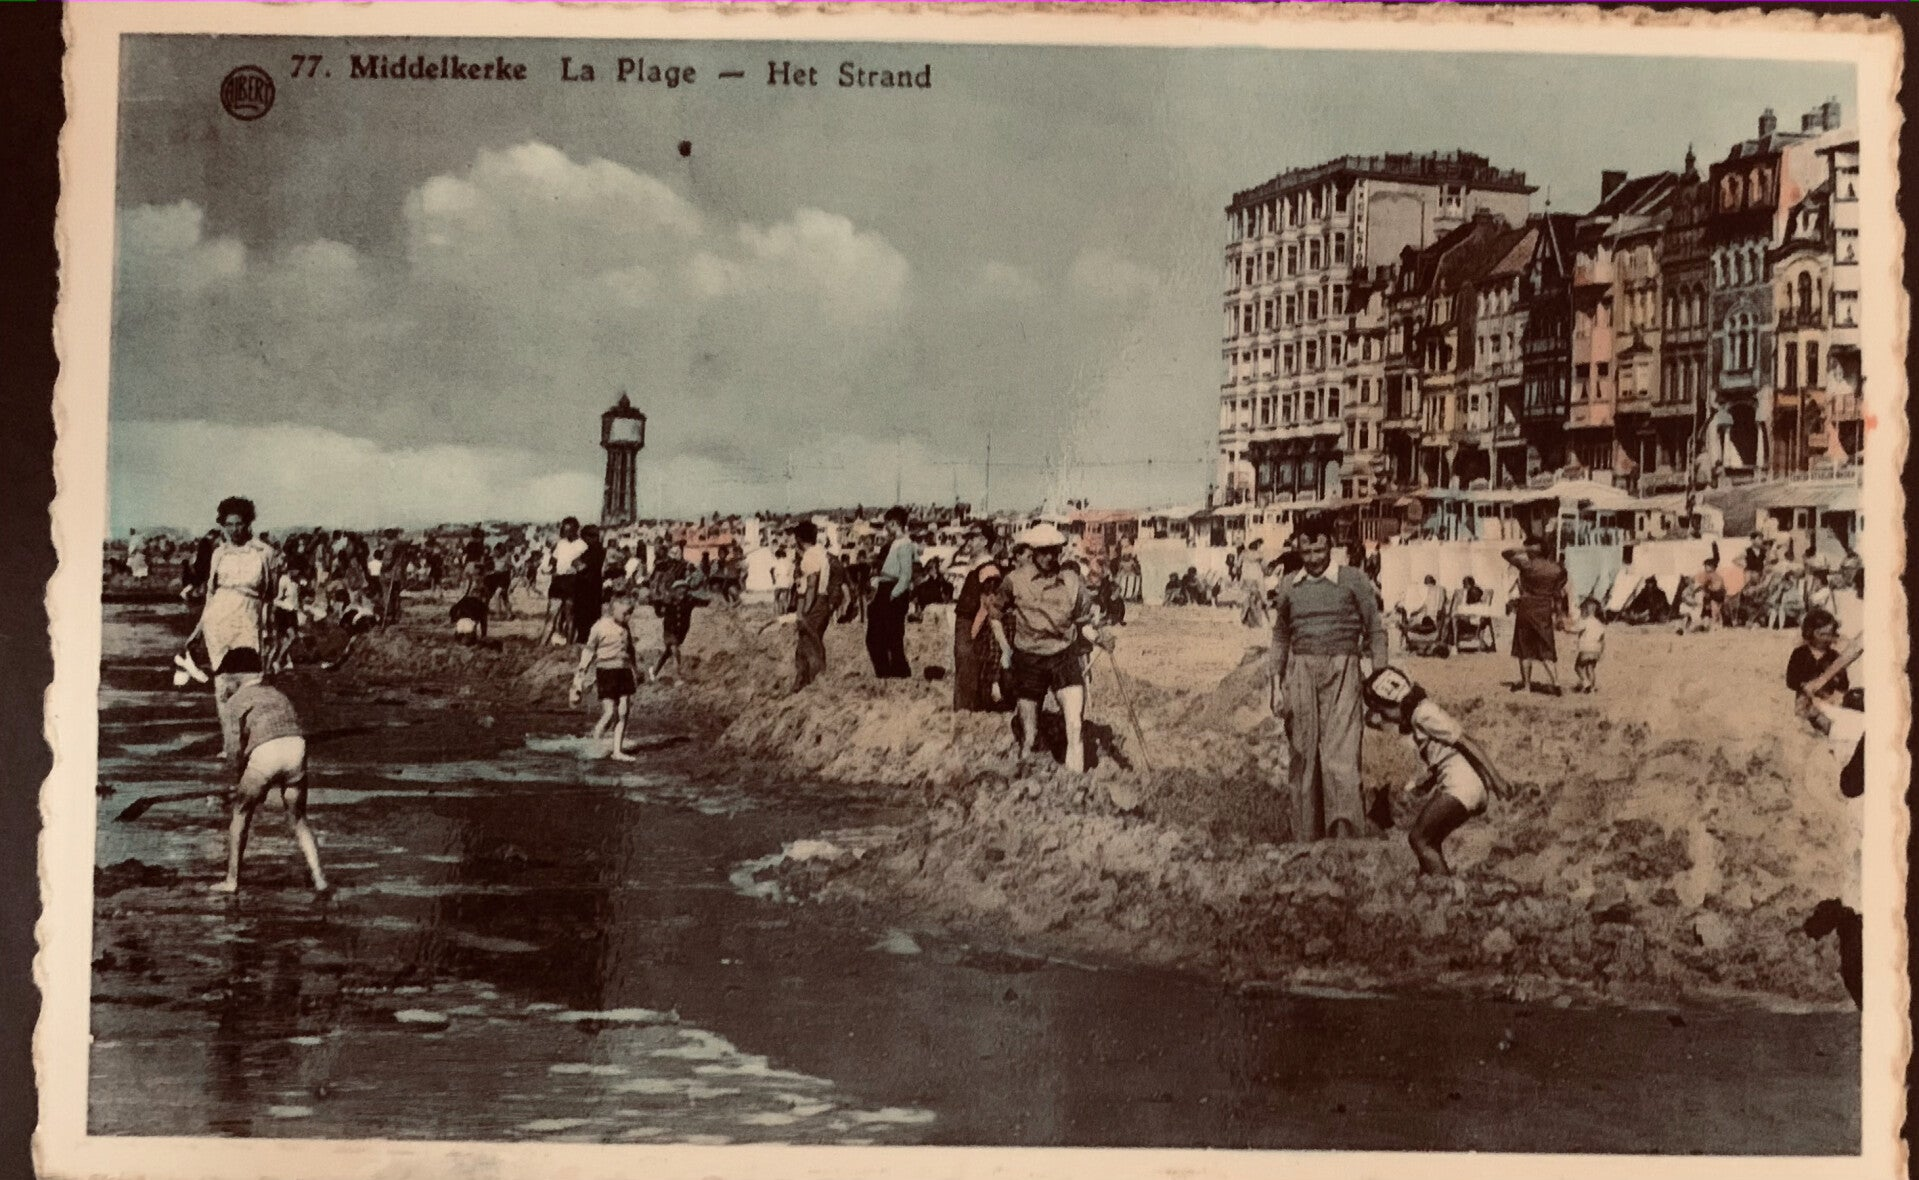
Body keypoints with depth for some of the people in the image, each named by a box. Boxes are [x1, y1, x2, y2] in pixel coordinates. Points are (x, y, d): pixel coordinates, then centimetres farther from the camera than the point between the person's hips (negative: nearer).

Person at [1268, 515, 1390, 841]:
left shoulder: (1353, 580, 2)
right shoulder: (1289, 587, 11)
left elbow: (1375, 631, 5)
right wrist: (1276, 685, 12)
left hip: (1342, 673, -3)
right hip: (1301, 674, 4)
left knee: (1340, 757, -14)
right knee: (1303, 760, 5)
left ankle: (1345, 836, -18)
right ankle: (1306, 840, 11)